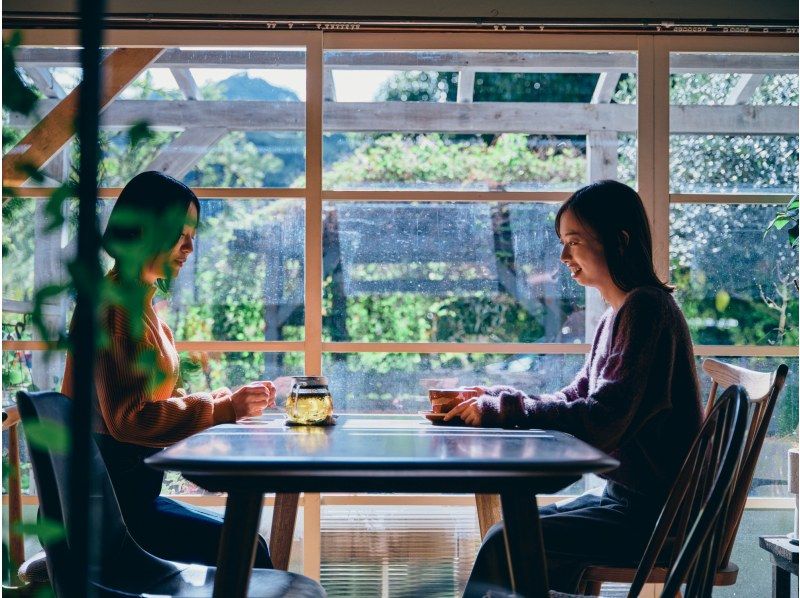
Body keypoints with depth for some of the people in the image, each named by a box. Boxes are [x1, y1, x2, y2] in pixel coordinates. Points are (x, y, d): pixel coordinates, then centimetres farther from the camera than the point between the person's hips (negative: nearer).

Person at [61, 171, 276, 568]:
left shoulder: (138, 304, 14)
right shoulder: (116, 305, -16)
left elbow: (162, 400, 15)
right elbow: (128, 419, -23)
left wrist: (230, 400, 1)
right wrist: (225, 409, -19)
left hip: (127, 488, 10)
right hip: (107, 504, -10)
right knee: (247, 551, -12)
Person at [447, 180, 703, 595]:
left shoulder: (646, 309, -17)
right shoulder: (620, 313, 13)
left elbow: (601, 422, -23)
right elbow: (574, 399, 14)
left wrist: (501, 409, -18)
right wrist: (495, 398, 1)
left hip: (654, 514, -10)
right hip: (628, 497, 10)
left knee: (505, 543, -16)